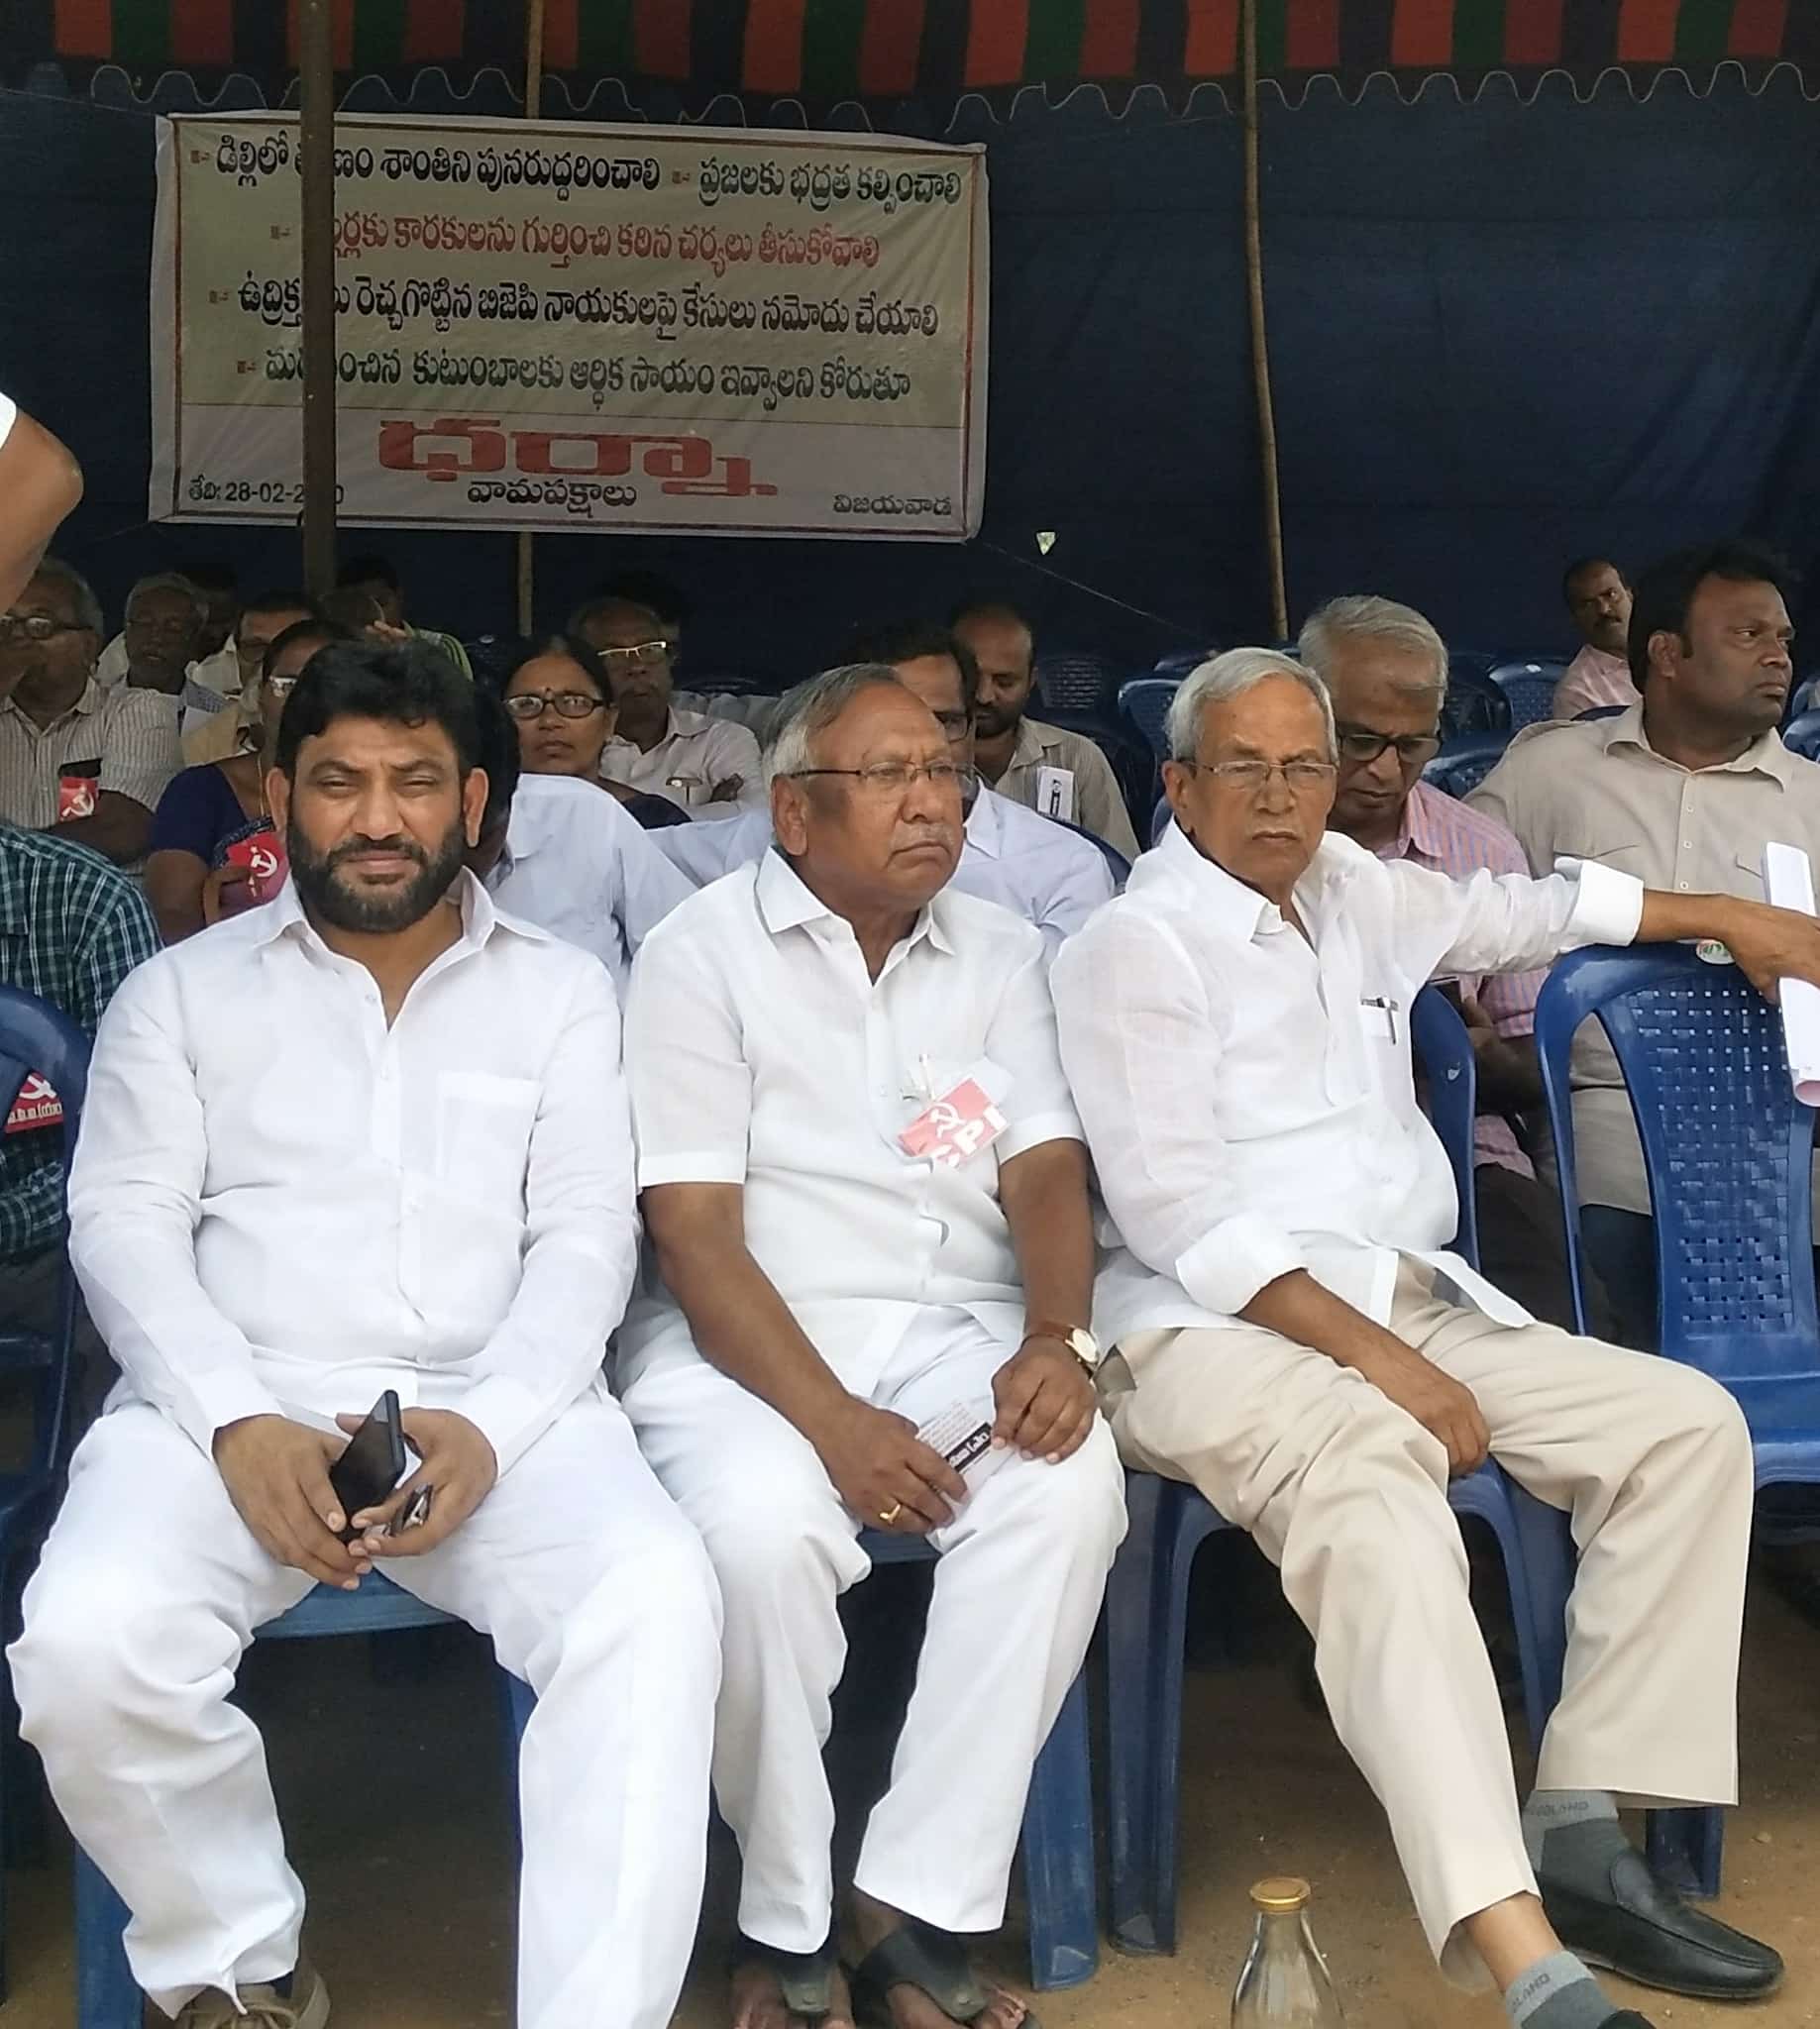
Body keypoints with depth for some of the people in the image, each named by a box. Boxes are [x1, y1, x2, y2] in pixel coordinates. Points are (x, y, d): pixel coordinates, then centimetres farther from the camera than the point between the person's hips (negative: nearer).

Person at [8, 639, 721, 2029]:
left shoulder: (563, 990, 14)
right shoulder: (182, 991, 14)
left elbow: (586, 1234, 4)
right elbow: (125, 1226, 4)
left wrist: (487, 1424, -15)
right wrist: (238, 1425, -14)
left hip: (497, 1408, 0)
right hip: (236, 1401, 1)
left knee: (658, 1599, -30)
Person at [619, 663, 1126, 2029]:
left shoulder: (1000, 956, 13)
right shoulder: (704, 952, -1)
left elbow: (1047, 1172, 4)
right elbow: (695, 1235, -8)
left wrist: (1058, 1338, -18)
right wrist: (835, 1424, -20)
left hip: (956, 1330, 4)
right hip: (749, 1338, -3)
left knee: (1072, 1482, -28)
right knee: (763, 1528, -34)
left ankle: (918, 1907, -18)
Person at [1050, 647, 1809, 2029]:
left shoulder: (1356, 889, 16)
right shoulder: (1135, 948, -5)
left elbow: (1525, 911, 36)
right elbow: (1180, 1219, -13)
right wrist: (1381, 1363, -18)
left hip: (1413, 1299, 8)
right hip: (1214, 1327, -8)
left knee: (1687, 1423, -7)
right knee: (1369, 1469, -37)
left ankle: (1581, 1834, -11)